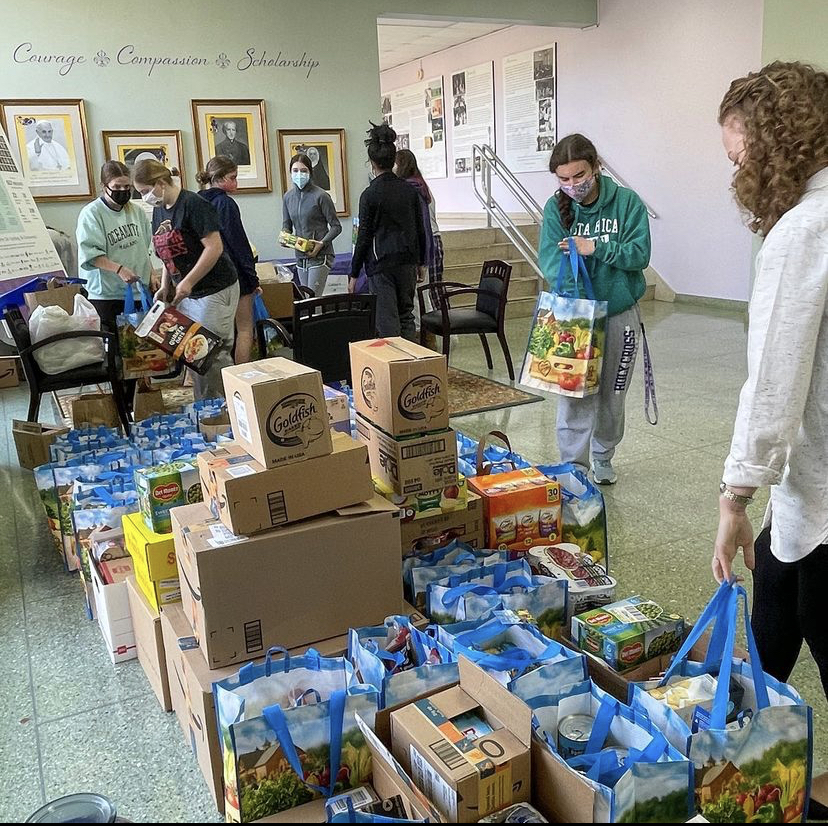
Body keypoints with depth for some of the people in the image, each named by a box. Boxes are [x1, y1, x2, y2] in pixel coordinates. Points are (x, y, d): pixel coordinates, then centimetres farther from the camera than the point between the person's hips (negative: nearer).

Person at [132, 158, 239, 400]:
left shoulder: (193, 204, -14)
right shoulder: (159, 210, 11)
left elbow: (214, 247, -19)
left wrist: (187, 282, -20)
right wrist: (165, 287, 9)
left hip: (214, 290, -8)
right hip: (186, 294, 8)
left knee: (215, 354, -7)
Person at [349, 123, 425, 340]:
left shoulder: (370, 194, -10)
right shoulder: (410, 190, 4)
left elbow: (364, 237, -9)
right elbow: (420, 229, 9)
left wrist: (354, 274, -2)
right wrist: (420, 261, 21)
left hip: (382, 265, -5)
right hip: (407, 261, 5)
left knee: (387, 323, -3)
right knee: (406, 316, 16)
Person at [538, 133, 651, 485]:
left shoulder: (627, 202, -8)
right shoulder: (556, 208, -5)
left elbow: (639, 254, -14)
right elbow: (551, 261, -15)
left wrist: (596, 248, -27)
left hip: (619, 314, 1)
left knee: (612, 393, 14)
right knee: (573, 393, -3)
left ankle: (603, 458, 34)